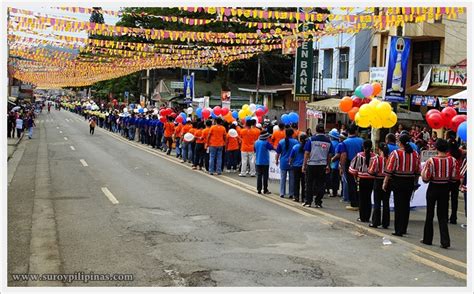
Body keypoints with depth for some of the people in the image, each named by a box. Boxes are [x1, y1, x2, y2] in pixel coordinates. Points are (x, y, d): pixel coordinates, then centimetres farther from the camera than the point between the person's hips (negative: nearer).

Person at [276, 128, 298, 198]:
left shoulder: (281, 142, -3)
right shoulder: (296, 142, -6)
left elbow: (278, 153, 1)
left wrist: (277, 160, 15)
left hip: (283, 163, 1)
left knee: (282, 178, 9)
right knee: (292, 179, 6)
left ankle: (282, 193, 10)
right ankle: (291, 194, 8)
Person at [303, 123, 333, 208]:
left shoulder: (311, 139, -4)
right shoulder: (328, 141, 4)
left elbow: (307, 153, -6)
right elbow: (329, 155, 9)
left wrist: (304, 165, -1)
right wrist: (328, 165, 19)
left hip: (311, 164, -2)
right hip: (323, 165, 2)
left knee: (309, 183, 7)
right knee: (320, 184, 7)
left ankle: (308, 201, 10)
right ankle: (318, 202, 7)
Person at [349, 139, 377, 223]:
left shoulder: (359, 155, -10)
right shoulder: (374, 156, -8)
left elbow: (353, 168, -5)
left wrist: (355, 175, 8)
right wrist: (373, 174, 10)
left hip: (362, 179, -2)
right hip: (371, 179, 2)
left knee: (362, 198, 7)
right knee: (368, 198, 11)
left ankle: (362, 217, 8)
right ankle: (367, 217, 14)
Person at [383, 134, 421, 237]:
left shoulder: (395, 153, -11)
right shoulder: (415, 154, 3)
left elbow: (389, 170, -11)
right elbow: (418, 171, 8)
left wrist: (385, 183, -3)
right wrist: (415, 183, 19)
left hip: (398, 182, -4)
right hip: (410, 183, 4)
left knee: (398, 205, 1)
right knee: (406, 205, 13)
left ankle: (399, 230, 1)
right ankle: (404, 229, 22)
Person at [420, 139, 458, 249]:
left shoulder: (431, 160, -16)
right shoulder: (452, 160, -8)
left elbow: (425, 178, -12)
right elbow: (455, 177, -4)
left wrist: (424, 169, 6)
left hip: (433, 188, -2)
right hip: (445, 189, 2)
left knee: (430, 215, 12)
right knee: (442, 216, 9)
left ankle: (427, 239, 20)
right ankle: (445, 241, 0)